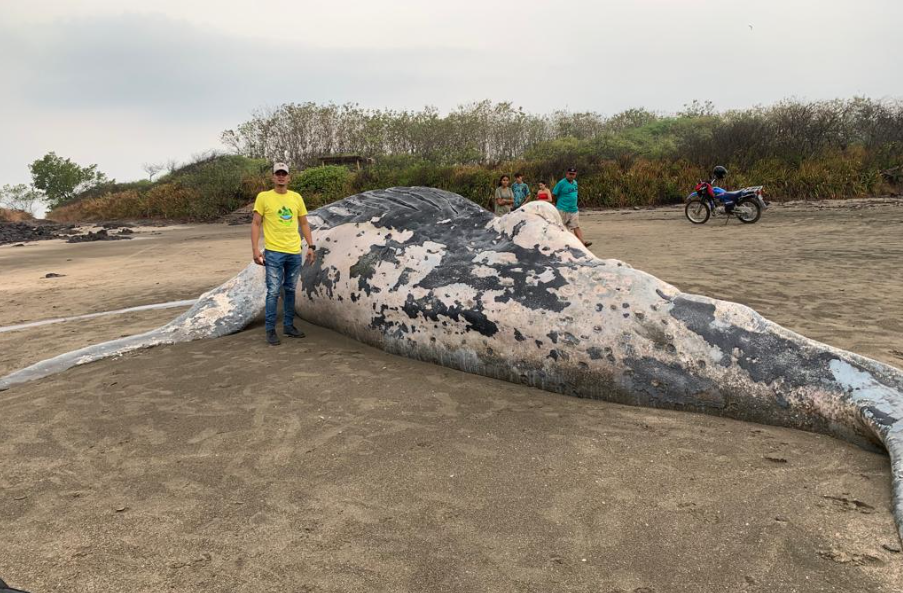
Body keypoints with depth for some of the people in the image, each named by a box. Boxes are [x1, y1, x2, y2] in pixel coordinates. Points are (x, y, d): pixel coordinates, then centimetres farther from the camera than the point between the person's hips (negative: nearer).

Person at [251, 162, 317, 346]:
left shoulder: (297, 197, 8)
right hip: (274, 253, -4)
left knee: (290, 290, 12)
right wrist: (255, 249, -11)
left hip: (295, 253, 4)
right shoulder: (263, 197, -2)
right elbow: (255, 224, -3)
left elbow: (304, 223, 14)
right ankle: (270, 331, 5)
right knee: (273, 292, -3)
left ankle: (288, 326, 23)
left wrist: (311, 246, 7)